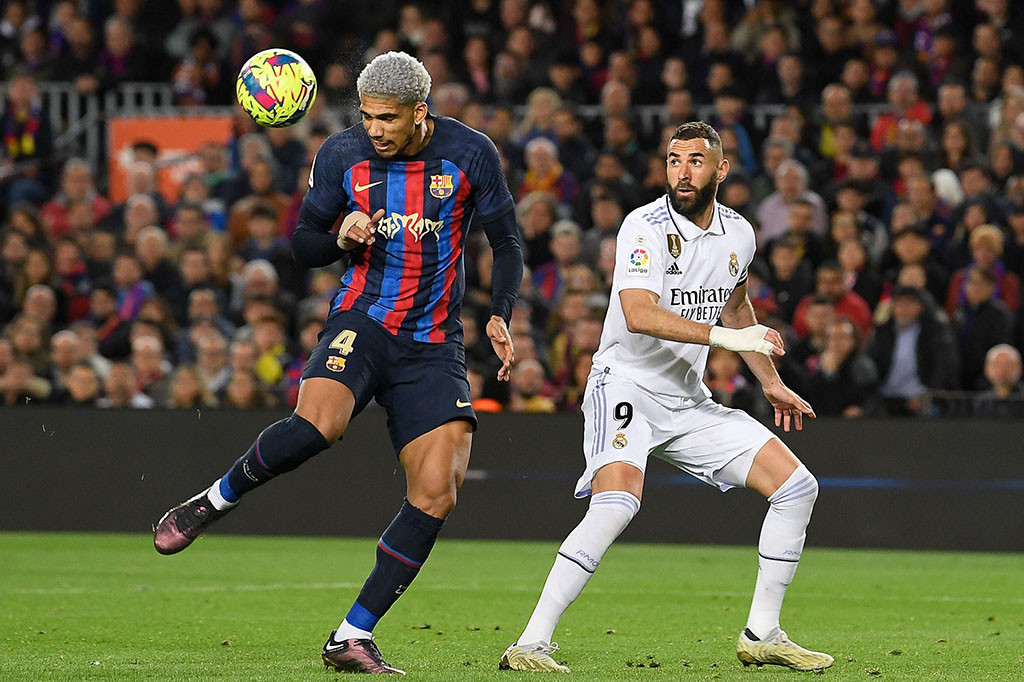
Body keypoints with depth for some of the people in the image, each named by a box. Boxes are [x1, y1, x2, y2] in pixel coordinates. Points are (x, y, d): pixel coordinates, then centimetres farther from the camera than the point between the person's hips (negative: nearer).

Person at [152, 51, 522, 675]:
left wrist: (500, 317, -5)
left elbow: (507, 242, 10)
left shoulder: (470, 153, -1)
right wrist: (341, 238, -12)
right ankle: (214, 501, -8)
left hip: (434, 343, 1)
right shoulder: (342, 154, 1)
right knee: (318, 424, -34)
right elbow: (303, 246, 10)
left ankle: (353, 637, -4)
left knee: (437, 493, -12)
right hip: (362, 323, -1)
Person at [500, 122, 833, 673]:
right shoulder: (646, 227, -16)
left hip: (689, 400, 7)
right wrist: (722, 335, -34)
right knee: (616, 504, -32)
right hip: (627, 385, -7)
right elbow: (638, 314, -30)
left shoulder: (738, 234, 6)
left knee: (797, 487, 3)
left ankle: (762, 635, 13)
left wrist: (770, 382, 28)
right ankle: (531, 644, -29)